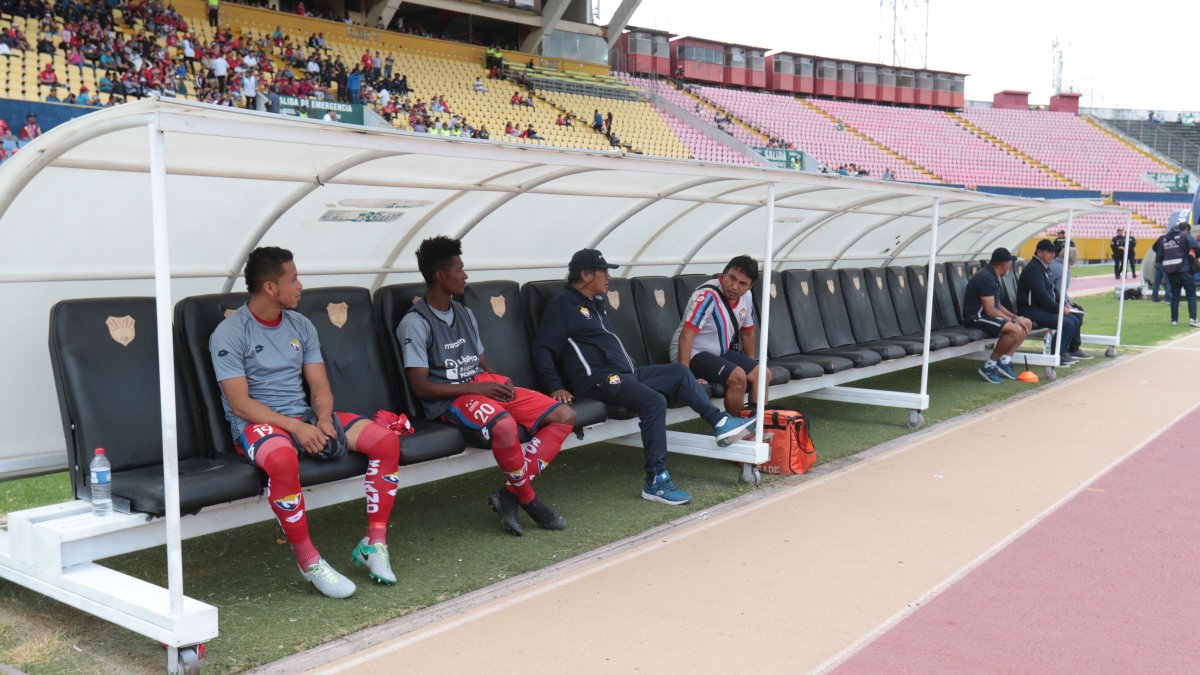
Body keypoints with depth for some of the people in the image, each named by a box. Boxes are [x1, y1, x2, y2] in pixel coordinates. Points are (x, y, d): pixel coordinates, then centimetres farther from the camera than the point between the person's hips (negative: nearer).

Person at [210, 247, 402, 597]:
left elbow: (319, 385, 9)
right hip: (256, 424, -6)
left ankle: (374, 543, -7)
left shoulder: (301, 326, 12)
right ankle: (308, 561, -26)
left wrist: (324, 418, -13)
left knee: (386, 439, -13)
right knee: (282, 457, -42)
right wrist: (295, 427, -24)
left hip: (305, 418, 6)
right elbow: (240, 403, -14)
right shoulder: (229, 334, -7)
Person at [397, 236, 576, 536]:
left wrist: (501, 382, -3)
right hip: (449, 398, -8)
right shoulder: (415, 323, -8)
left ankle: (511, 492, -13)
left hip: (486, 385, 8)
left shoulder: (465, 314, 17)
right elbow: (420, 386, -13)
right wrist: (475, 388, -17)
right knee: (504, 424, -40)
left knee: (564, 416, -7)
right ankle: (528, 499, -14)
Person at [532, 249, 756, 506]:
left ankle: (719, 423, 17)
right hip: (598, 379, -10)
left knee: (679, 372, 12)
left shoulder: (596, 303, 21)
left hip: (626, 372, 10)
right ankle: (655, 481, -29)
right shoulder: (562, 305, -8)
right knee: (654, 402, -29)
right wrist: (555, 387, -24)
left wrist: (635, 369, 25)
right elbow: (542, 349, -14)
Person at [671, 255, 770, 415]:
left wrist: (751, 365, 21)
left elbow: (747, 331, 16)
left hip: (721, 352, 9)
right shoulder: (707, 295, -26)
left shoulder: (746, 297, -1)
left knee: (763, 374, 0)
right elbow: (686, 336, -33)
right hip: (693, 353, -9)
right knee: (738, 376, -27)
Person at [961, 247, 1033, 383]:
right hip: (975, 317, -11)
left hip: (986, 315, 11)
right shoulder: (985, 277, -19)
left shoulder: (992, 276, 13)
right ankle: (989, 366, -16)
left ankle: (1004, 361, 2)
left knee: (1027, 324, 6)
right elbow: (990, 310, -22)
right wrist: (1013, 320, -14)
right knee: (1016, 330, -28)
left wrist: (1015, 316, 5)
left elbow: (997, 305, 19)